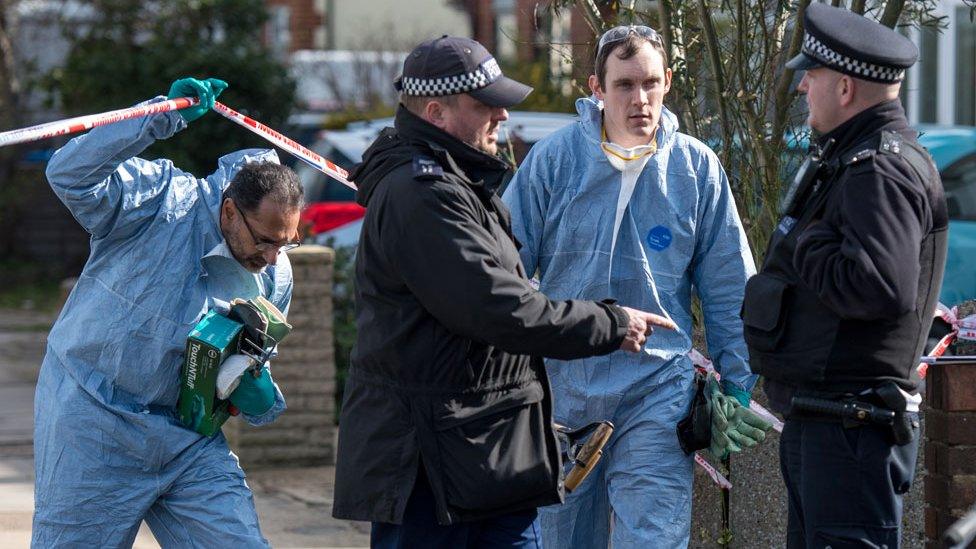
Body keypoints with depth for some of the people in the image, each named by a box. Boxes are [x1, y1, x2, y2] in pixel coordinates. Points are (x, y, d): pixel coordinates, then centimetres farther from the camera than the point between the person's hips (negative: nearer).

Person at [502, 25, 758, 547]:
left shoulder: (697, 167, 1)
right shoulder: (554, 158, -3)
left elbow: (729, 289, 7)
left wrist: (738, 385, 7)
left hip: (657, 391, -1)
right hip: (561, 384, 1)